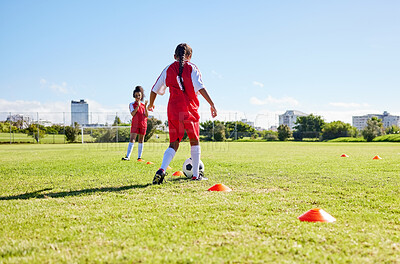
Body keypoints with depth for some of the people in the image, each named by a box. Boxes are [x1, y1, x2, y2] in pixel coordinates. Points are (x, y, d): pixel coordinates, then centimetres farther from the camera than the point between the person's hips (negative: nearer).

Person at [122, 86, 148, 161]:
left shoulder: (143, 105, 11)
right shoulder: (132, 104, 4)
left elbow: (146, 115, 0)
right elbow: (132, 113, -12)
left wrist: (145, 106, -13)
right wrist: (138, 105, -19)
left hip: (143, 124, 3)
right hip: (135, 124, -3)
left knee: (141, 140, 7)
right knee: (132, 139, -14)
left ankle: (139, 157, 12)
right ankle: (128, 156, -19)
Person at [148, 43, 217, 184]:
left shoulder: (168, 69, 9)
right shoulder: (192, 68, 1)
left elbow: (154, 90, 11)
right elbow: (200, 88, -12)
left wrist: (151, 104, 28)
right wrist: (212, 104, -12)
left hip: (173, 110, 2)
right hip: (190, 109, -2)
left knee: (173, 144, 6)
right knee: (194, 141, 14)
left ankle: (162, 170, -18)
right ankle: (196, 175, 16)